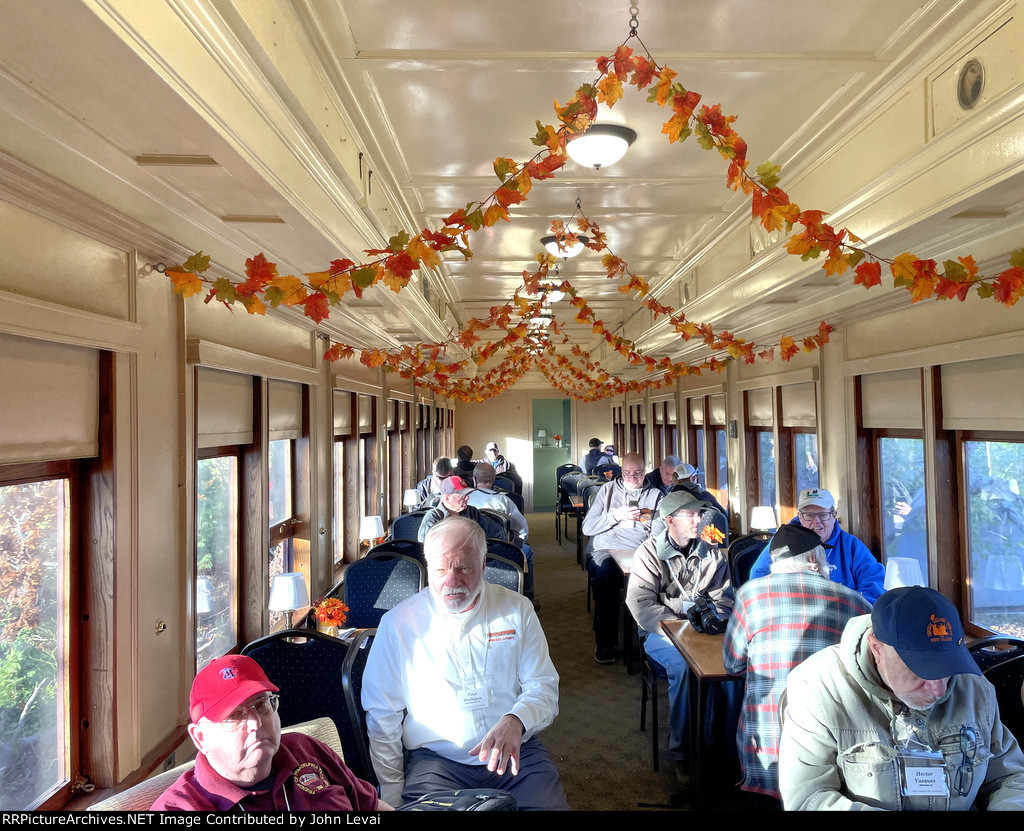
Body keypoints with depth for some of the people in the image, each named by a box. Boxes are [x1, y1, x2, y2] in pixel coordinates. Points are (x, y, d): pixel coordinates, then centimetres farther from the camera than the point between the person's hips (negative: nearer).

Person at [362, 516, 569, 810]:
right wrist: (392, 794, 1)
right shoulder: (398, 623, 0)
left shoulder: (517, 609, 3)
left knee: (548, 803, -24)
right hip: (434, 759, -1)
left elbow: (544, 688, 0)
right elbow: (383, 714, 4)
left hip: (516, 753, 2)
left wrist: (515, 721, -21)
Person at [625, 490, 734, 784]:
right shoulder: (649, 553, 0)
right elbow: (640, 603, -9)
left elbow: (724, 601, 9)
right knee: (685, 665, -32)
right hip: (661, 632, -3)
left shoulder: (714, 555, 12)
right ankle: (681, 752, -16)